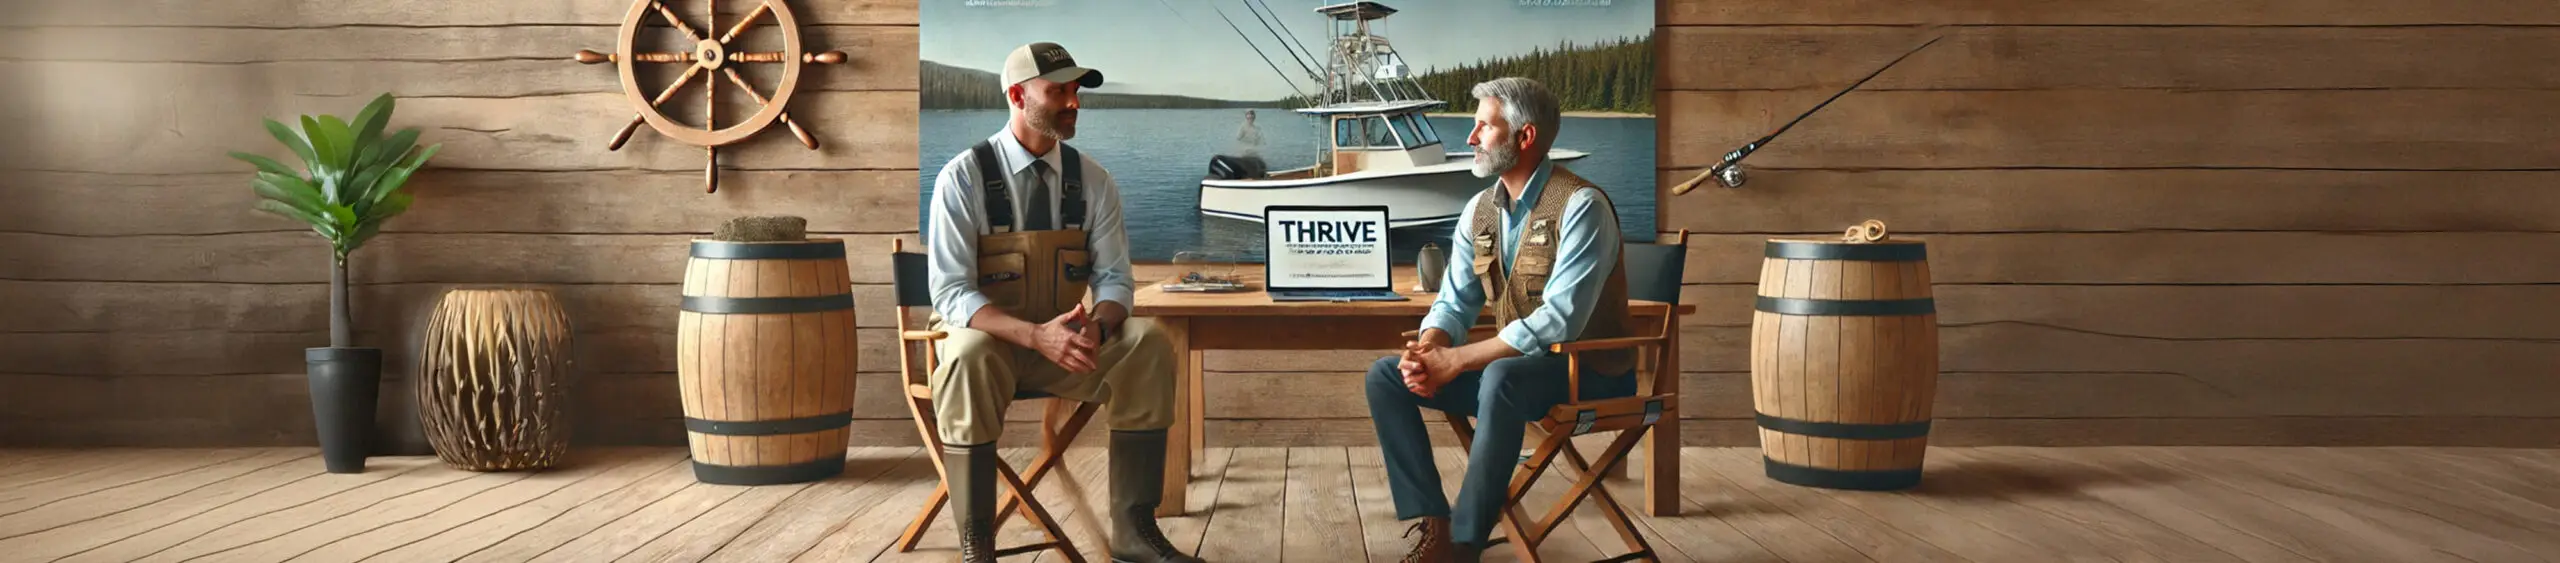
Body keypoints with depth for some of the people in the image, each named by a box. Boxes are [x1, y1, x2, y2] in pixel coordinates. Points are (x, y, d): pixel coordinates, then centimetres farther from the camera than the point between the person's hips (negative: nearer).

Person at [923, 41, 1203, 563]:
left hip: (1065, 339, 4)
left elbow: (1113, 278, 0)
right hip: (984, 339, -4)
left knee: (1149, 343, -22)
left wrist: (1095, 328, -26)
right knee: (969, 355, -38)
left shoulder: (1093, 181, 1)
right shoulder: (963, 178, -12)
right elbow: (951, 292, -18)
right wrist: (1036, 335, -34)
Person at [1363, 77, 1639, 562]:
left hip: (1589, 373, -8)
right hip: (1515, 367, 8)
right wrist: (1427, 349, -17)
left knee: (1503, 377, -39)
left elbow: (1559, 320, -26)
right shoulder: (1480, 210, 6)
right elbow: (1455, 302, 7)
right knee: (1385, 375, -5)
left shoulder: (1581, 206, -17)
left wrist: (1457, 360, -27)